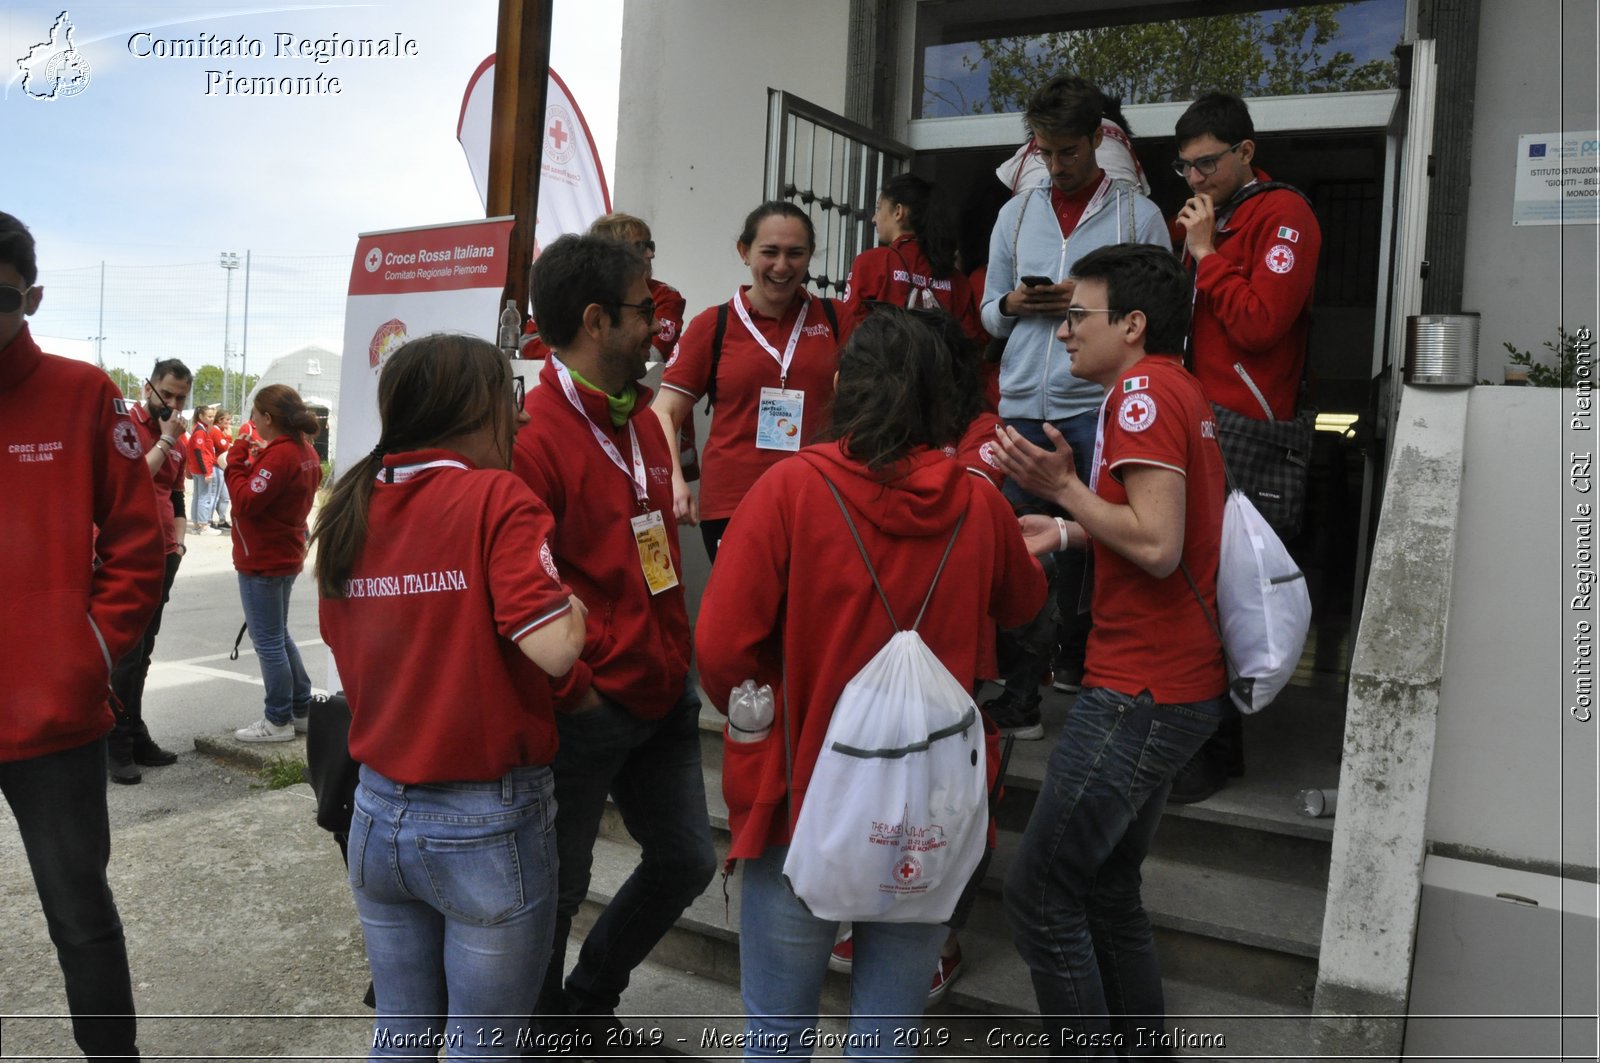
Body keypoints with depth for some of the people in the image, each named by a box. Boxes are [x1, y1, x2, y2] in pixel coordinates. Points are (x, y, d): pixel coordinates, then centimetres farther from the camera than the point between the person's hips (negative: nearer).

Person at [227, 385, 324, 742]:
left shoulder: (279, 455, -21)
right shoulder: (305, 450, 8)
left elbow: (246, 502, -22)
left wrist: (236, 461, -14)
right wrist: (255, 461, 3)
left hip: (262, 561, -10)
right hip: (285, 555, 10)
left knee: (268, 641, 0)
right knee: (279, 636, 20)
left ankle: (278, 721, 9)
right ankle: (301, 710, 25)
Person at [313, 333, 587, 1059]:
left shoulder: (348, 509, 3)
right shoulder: (497, 498, -16)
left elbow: (344, 639, 14)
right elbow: (554, 647, -25)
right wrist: (573, 600, -6)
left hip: (379, 812, 6)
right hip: (488, 824, -6)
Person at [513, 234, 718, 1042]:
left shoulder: (641, 420, 9)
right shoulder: (532, 434, -18)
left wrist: (675, 658, 14)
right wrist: (569, 694, -14)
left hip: (662, 698, 9)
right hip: (584, 711, -8)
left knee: (686, 861, 18)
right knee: (558, 886, 9)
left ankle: (586, 1001, 42)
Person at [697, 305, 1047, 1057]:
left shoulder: (790, 488, -12)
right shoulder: (980, 504, -1)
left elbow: (722, 647, -16)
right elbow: (1022, 605, 19)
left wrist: (762, 737, 3)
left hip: (801, 800, -2)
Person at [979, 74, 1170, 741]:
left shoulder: (1139, 214, 4)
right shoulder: (1016, 213, 15)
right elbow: (989, 314, 18)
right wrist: (1013, 304, -4)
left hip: (1096, 406, -3)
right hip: (1023, 403, 3)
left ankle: (1078, 657, 25)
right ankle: (1021, 688, 11)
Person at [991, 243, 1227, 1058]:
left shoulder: (1144, 389, -14)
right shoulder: (1181, 391, 16)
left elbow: (1157, 547, -22)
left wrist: (1063, 486, -15)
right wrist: (1068, 531, 16)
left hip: (1140, 692, -10)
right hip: (1175, 684, 10)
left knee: (1039, 892, -4)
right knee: (1109, 890, 19)